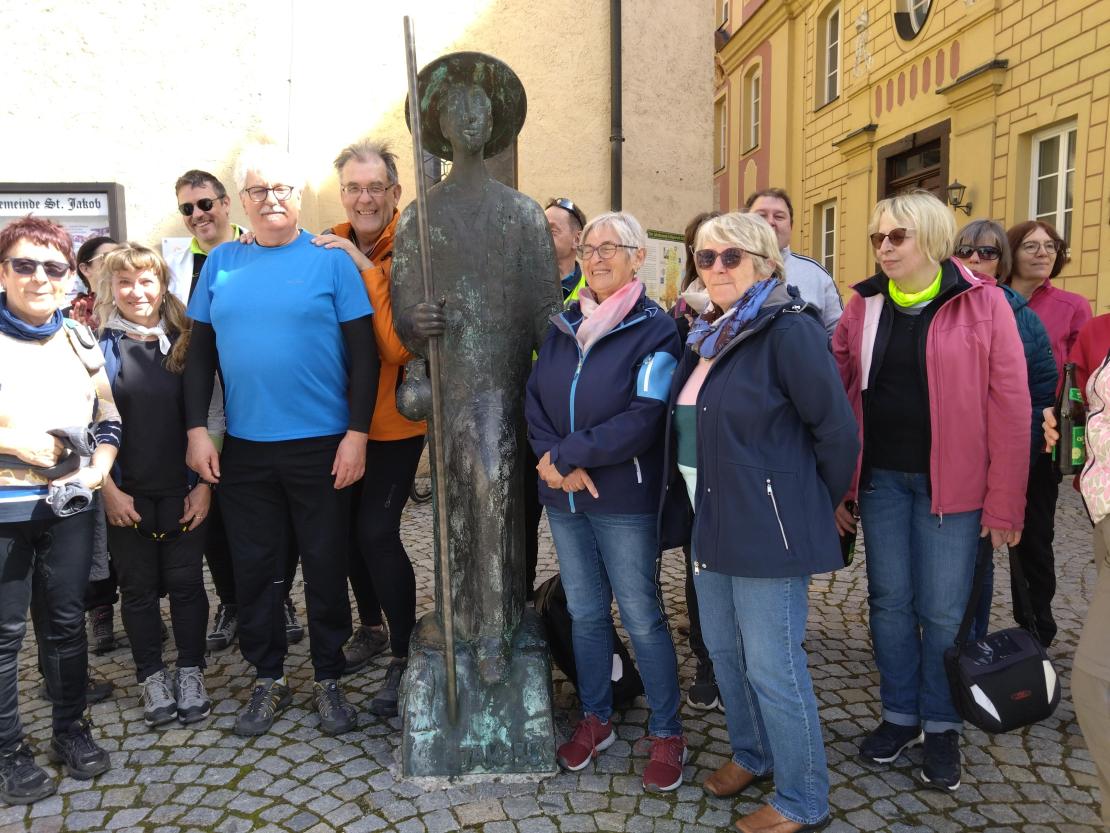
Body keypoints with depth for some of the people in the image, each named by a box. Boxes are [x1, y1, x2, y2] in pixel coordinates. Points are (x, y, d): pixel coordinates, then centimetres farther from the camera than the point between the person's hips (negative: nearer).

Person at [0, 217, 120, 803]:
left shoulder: (81, 341, 6)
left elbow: (109, 420, 12)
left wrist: (99, 468, -4)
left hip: (69, 508, 4)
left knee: (66, 622, 14)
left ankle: (70, 729, 31)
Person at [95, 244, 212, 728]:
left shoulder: (183, 343, 3)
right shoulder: (99, 346, 0)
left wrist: (204, 483, -4)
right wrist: (109, 489, -8)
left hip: (183, 491, 1)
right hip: (126, 494, 0)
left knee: (186, 582, 7)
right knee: (138, 587, 10)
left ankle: (190, 671, 22)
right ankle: (152, 676, 25)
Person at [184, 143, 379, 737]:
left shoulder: (330, 260, -3)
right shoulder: (221, 263, 6)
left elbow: (363, 353, -5)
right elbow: (200, 351, 8)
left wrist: (357, 433, -11)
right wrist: (197, 430, 0)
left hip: (321, 445, -3)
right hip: (242, 448, 3)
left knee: (325, 566, 8)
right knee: (254, 567, 12)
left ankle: (328, 681, 26)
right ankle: (268, 679, 31)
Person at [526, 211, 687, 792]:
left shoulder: (655, 329, -8)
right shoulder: (564, 326, 9)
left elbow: (644, 418, -19)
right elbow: (535, 400, 2)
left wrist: (564, 455, -17)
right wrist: (557, 463, -15)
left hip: (625, 503, -5)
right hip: (564, 498, 5)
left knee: (642, 618, 5)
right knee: (584, 613, 16)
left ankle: (667, 733, 23)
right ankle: (596, 719, 34)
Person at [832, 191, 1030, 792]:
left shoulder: (982, 303, -5)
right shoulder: (863, 305, 4)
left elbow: (1010, 405, -8)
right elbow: (838, 394, 5)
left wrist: (1004, 502, -10)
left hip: (950, 481, -3)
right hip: (880, 477, 3)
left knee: (942, 611, 6)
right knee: (889, 600, 12)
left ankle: (941, 727, 27)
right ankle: (900, 714, 30)